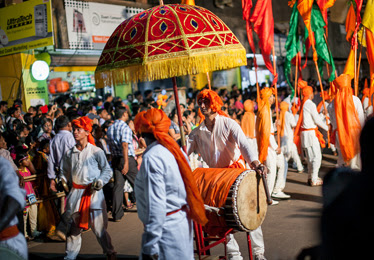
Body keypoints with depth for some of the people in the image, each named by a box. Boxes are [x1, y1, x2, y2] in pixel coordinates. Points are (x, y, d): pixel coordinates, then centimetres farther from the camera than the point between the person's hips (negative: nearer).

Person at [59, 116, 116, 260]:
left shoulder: (96, 151, -4)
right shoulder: (70, 153, 8)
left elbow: (107, 170, 1)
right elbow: (64, 171, 22)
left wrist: (100, 182, -13)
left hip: (93, 193, -4)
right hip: (76, 192, 4)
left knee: (99, 226, 0)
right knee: (73, 227, 11)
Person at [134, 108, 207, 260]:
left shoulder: (152, 158, -18)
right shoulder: (176, 150, 8)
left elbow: (155, 205, -22)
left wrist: (150, 246, -19)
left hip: (166, 228, -9)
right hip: (182, 222, 9)